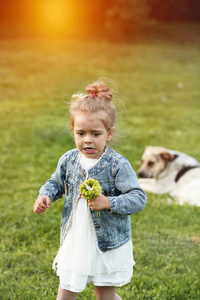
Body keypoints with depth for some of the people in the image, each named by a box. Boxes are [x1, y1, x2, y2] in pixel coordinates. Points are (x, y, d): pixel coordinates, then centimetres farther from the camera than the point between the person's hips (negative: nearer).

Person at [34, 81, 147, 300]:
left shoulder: (118, 165, -18)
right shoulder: (68, 160, -4)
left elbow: (139, 198, -20)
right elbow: (56, 183, 14)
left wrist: (109, 203, -32)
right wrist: (45, 196, -6)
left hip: (109, 245, -4)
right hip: (74, 242, 4)